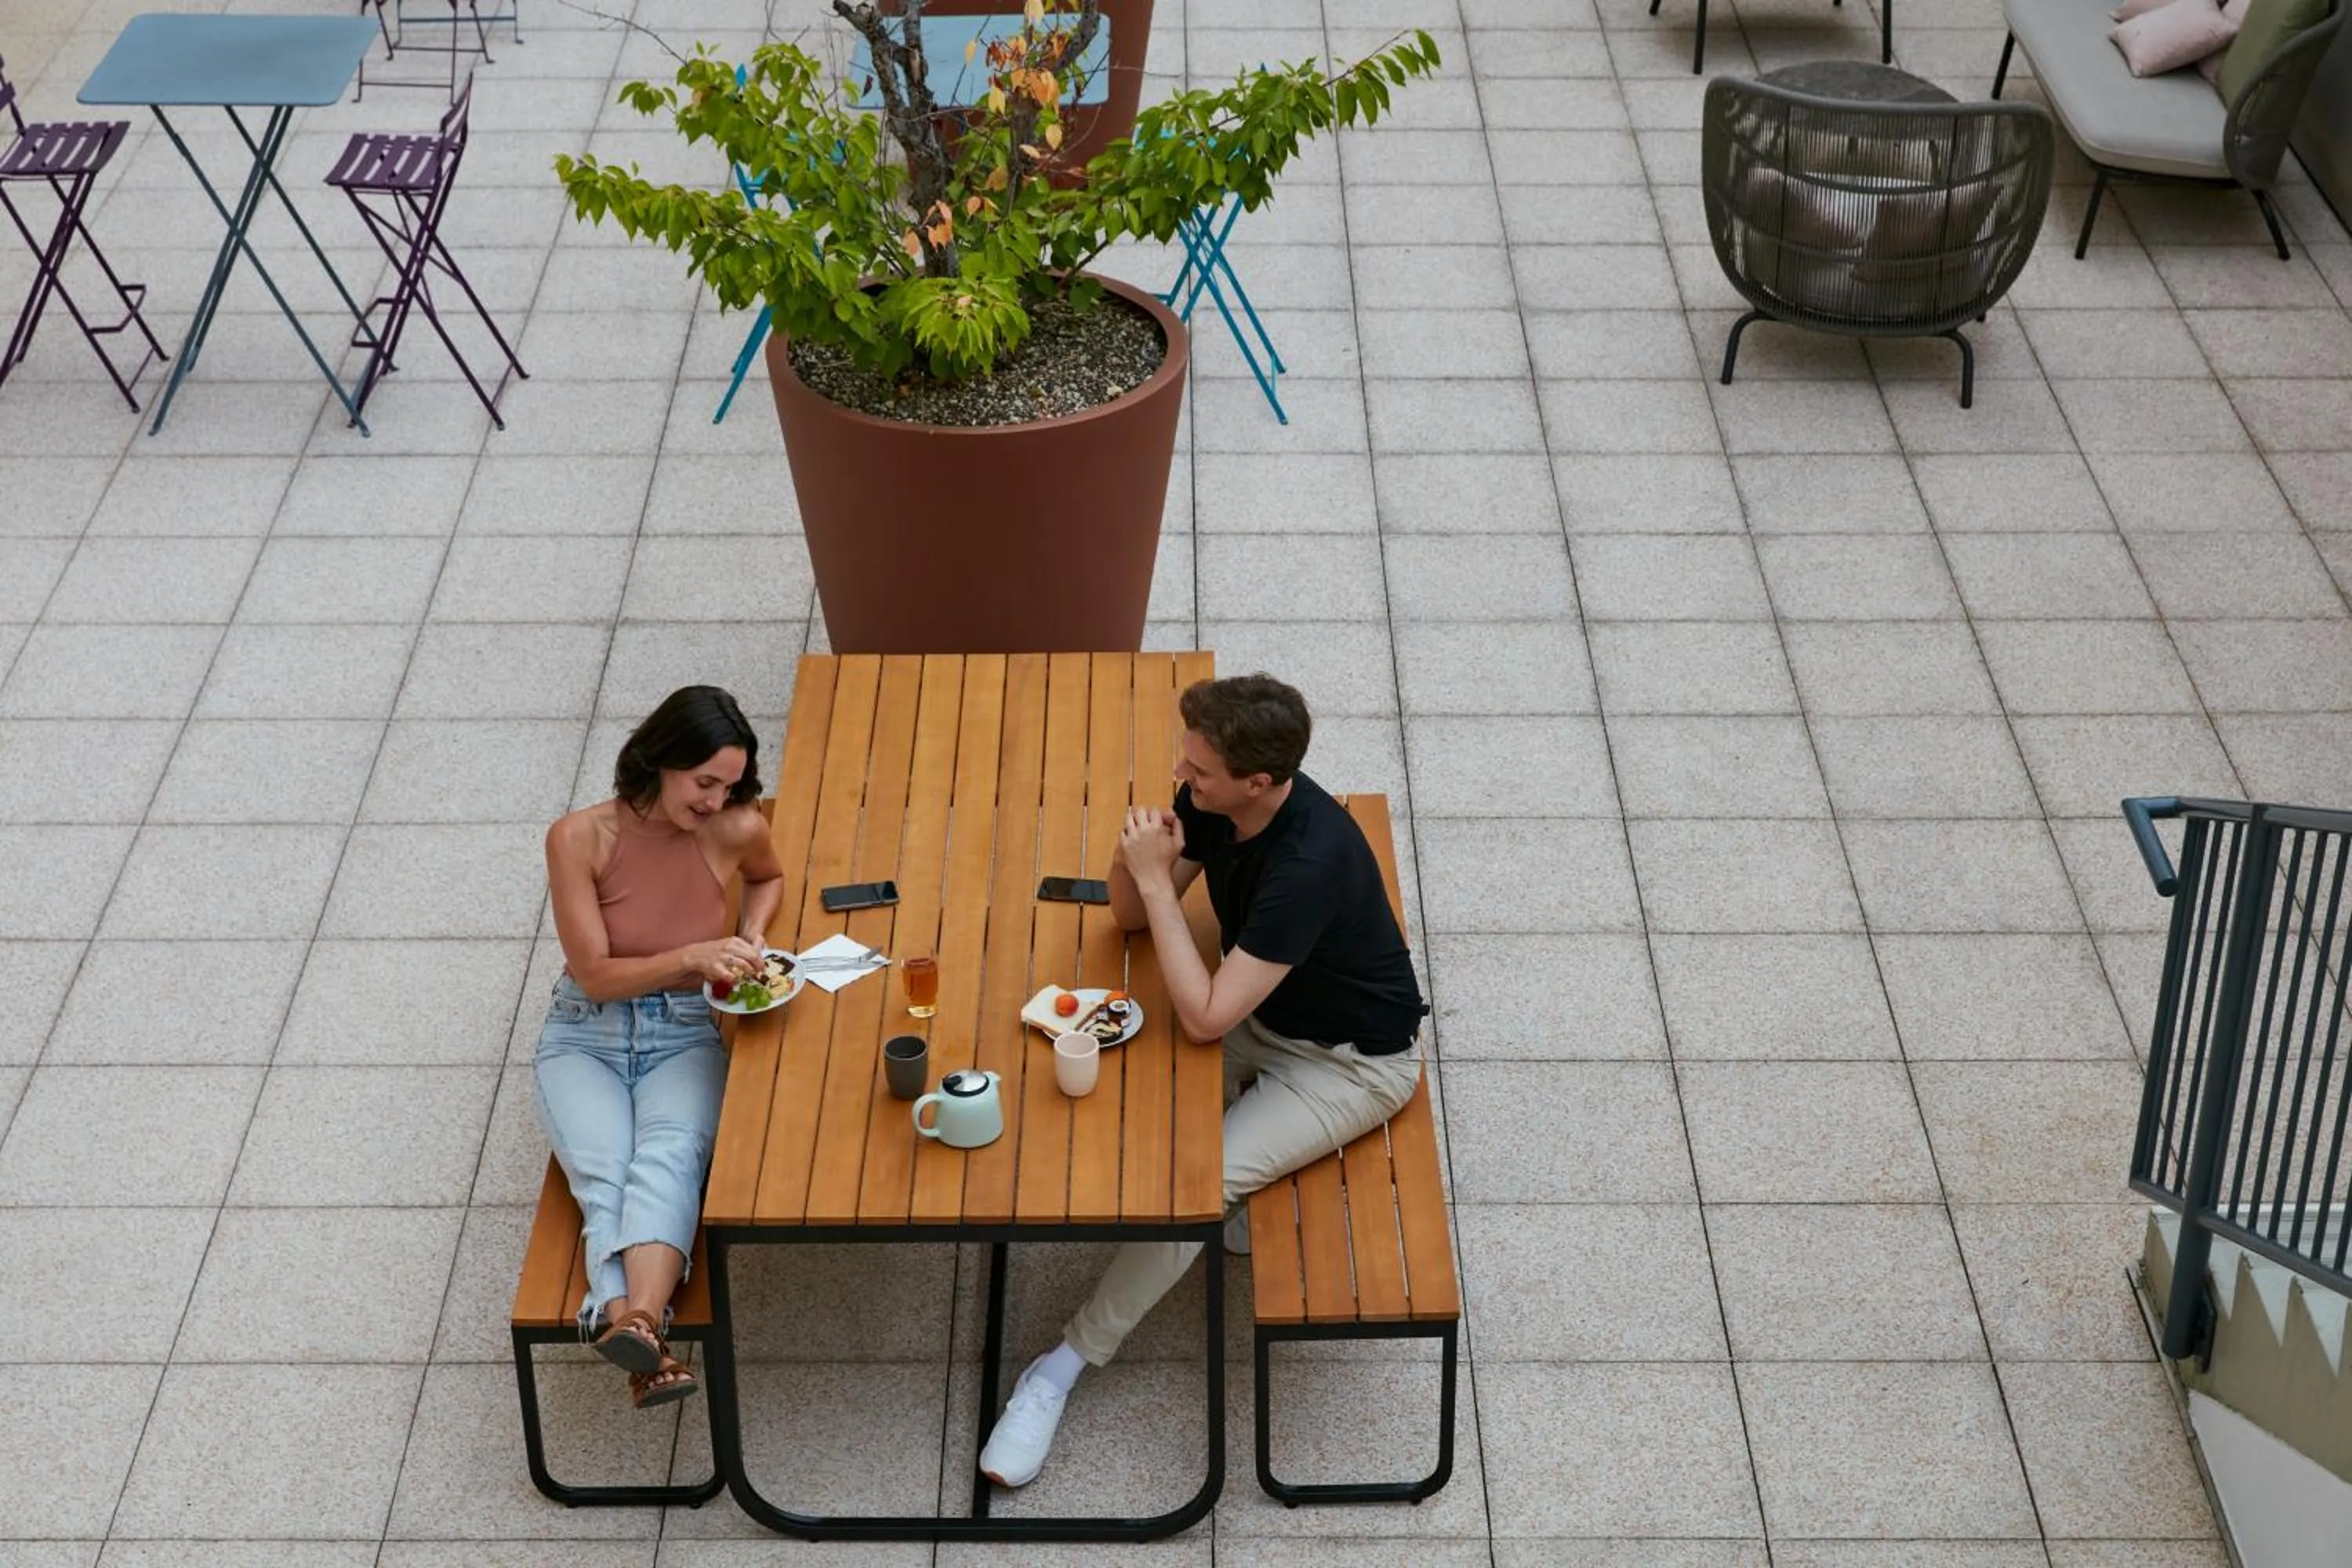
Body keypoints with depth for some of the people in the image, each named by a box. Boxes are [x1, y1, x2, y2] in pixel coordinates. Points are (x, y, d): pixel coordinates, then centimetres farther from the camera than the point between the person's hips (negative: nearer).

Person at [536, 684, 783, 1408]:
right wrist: (691, 956, -25)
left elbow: (769, 878, 21)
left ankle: (634, 1321, -59)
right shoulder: (580, 838, -12)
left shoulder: (737, 830, -6)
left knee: (669, 1153, -34)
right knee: (605, 1172, -32)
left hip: (684, 1038, 0)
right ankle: (645, 1342, -55)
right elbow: (595, 975, -11)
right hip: (585, 1036, 0)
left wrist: (751, 934, -1)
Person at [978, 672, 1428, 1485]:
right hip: (1262, 1013, 8)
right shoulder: (1210, 801, -13)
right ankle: (1245, 1193, 13)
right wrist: (1133, 862, -23)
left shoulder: (1311, 862, -37)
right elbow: (1131, 917, 0)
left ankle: (1062, 1370, -9)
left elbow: (1204, 1018, -36)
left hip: (1352, 1059, -8)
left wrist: (1157, 880, -33)